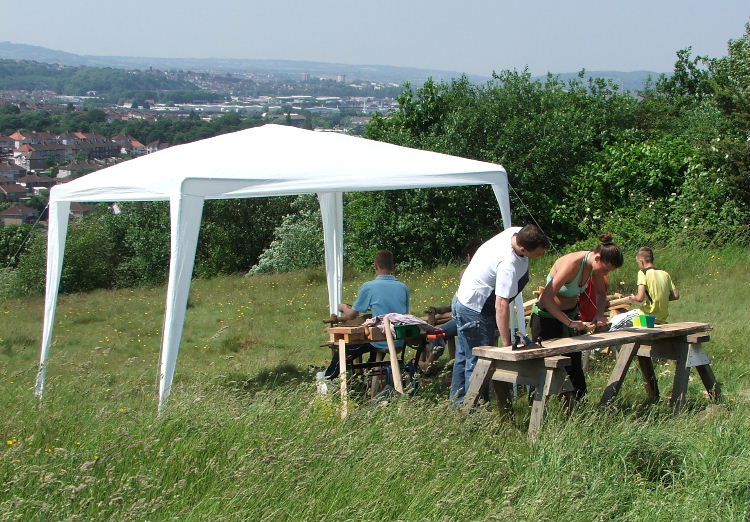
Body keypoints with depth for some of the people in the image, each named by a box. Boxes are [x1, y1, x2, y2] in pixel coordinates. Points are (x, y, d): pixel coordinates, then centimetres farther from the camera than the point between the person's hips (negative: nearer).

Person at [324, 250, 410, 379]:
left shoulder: (368, 287, -12)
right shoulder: (404, 287, 0)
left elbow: (351, 316, -4)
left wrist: (343, 307, 20)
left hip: (380, 343, -5)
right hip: (399, 343, 5)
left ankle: (328, 378, 35)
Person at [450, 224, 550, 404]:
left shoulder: (517, 232, -10)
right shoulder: (508, 265, -35)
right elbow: (501, 306, -34)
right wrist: (507, 344, -31)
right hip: (474, 311, -10)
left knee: (464, 356, 19)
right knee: (478, 362, -4)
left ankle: (458, 401, 30)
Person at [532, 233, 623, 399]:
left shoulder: (596, 264, -7)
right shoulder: (572, 264, -31)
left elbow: (601, 293, 12)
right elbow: (546, 298, -34)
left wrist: (600, 314, -6)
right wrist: (569, 322, -31)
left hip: (571, 313, 7)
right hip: (546, 316, -7)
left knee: (575, 365, 6)